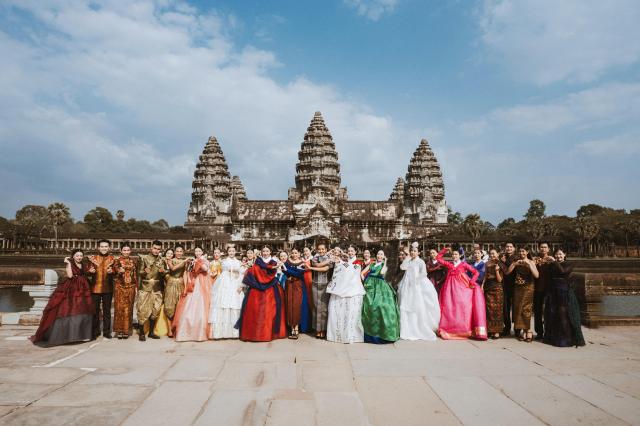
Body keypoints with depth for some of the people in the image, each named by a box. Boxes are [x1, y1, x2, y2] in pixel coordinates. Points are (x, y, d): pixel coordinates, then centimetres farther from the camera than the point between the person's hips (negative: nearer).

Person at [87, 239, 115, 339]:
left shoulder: (112, 259, 5)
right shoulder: (92, 258, 7)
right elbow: (88, 272, 8)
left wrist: (111, 271, -20)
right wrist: (90, 271, -14)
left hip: (108, 288, -1)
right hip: (95, 288, 1)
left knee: (107, 310, 5)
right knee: (95, 310, 6)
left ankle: (106, 331, 13)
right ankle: (95, 331, 19)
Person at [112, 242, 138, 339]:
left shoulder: (134, 261, 10)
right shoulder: (117, 260, 3)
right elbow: (114, 274, -8)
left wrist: (136, 287, 7)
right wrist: (119, 271, -30)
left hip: (130, 287, 2)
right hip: (119, 287, -2)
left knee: (128, 309, 3)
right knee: (119, 308, -3)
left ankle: (126, 330, 10)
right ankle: (119, 330, 6)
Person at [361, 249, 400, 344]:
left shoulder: (384, 265, 10)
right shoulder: (371, 265, 18)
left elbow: (382, 272, -12)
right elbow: (362, 273, 14)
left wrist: (385, 262, -3)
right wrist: (365, 281, 1)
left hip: (380, 287, -3)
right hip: (370, 287, 3)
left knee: (380, 306, -16)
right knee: (368, 306, -3)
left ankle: (382, 332, -9)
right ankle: (370, 332, 6)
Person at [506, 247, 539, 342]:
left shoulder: (530, 262, -1)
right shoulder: (516, 262, 8)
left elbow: (536, 275, -15)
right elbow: (507, 272, -3)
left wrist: (528, 264, -19)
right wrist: (515, 264, -13)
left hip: (528, 288, -3)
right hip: (517, 288, 3)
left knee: (526, 309, -4)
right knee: (518, 309, 2)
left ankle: (528, 330, 7)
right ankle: (522, 330, 10)